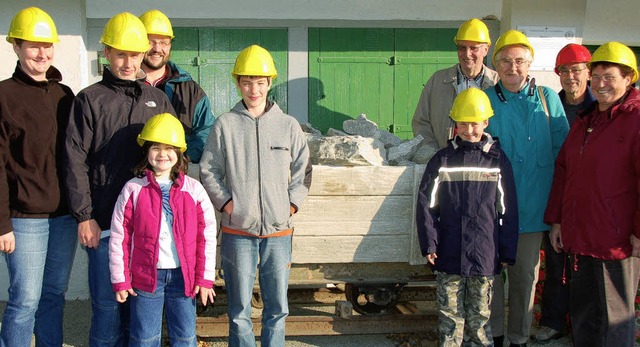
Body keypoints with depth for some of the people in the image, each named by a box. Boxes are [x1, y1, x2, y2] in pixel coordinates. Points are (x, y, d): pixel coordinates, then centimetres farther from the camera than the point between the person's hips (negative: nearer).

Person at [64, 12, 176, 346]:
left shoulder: (158, 99, 11)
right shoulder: (89, 100, 1)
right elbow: (76, 162, -2)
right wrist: (84, 216, -8)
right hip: (104, 221, -3)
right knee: (108, 303, 2)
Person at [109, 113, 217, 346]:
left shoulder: (193, 189, -1)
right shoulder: (133, 189, -3)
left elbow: (207, 235, 0)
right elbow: (119, 237, 0)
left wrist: (205, 278, -3)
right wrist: (120, 280, -1)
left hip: (183, 275, 1)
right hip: (145, 275, -1)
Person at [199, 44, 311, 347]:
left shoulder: (288, 125, 4)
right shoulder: (225, 124, 1)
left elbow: (303, 170, 11)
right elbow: (207, 171, 4)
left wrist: (292, 204, 0)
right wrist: (226, 203, -7)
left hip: (279, 231, 1)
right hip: (237, 231, -1)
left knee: (277, 307, 9)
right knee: (239, 309, 7)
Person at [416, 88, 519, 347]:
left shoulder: (498, 160, 2)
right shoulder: (442, 160, 4)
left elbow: (508, 210, 4)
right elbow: (426, 203, 3)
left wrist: (507, 253, 3)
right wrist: (429, 243, -3)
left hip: (485, 255, -1)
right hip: (449, 255, 1)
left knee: (479, 315, 9)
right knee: (450, 315, 8)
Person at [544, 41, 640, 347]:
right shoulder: (585, 119, 14)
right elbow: (563, 170, 17)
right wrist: (556, 219, 13)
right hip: (578, 239, 7)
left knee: (614, 318, 4)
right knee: (582, 310, 17)